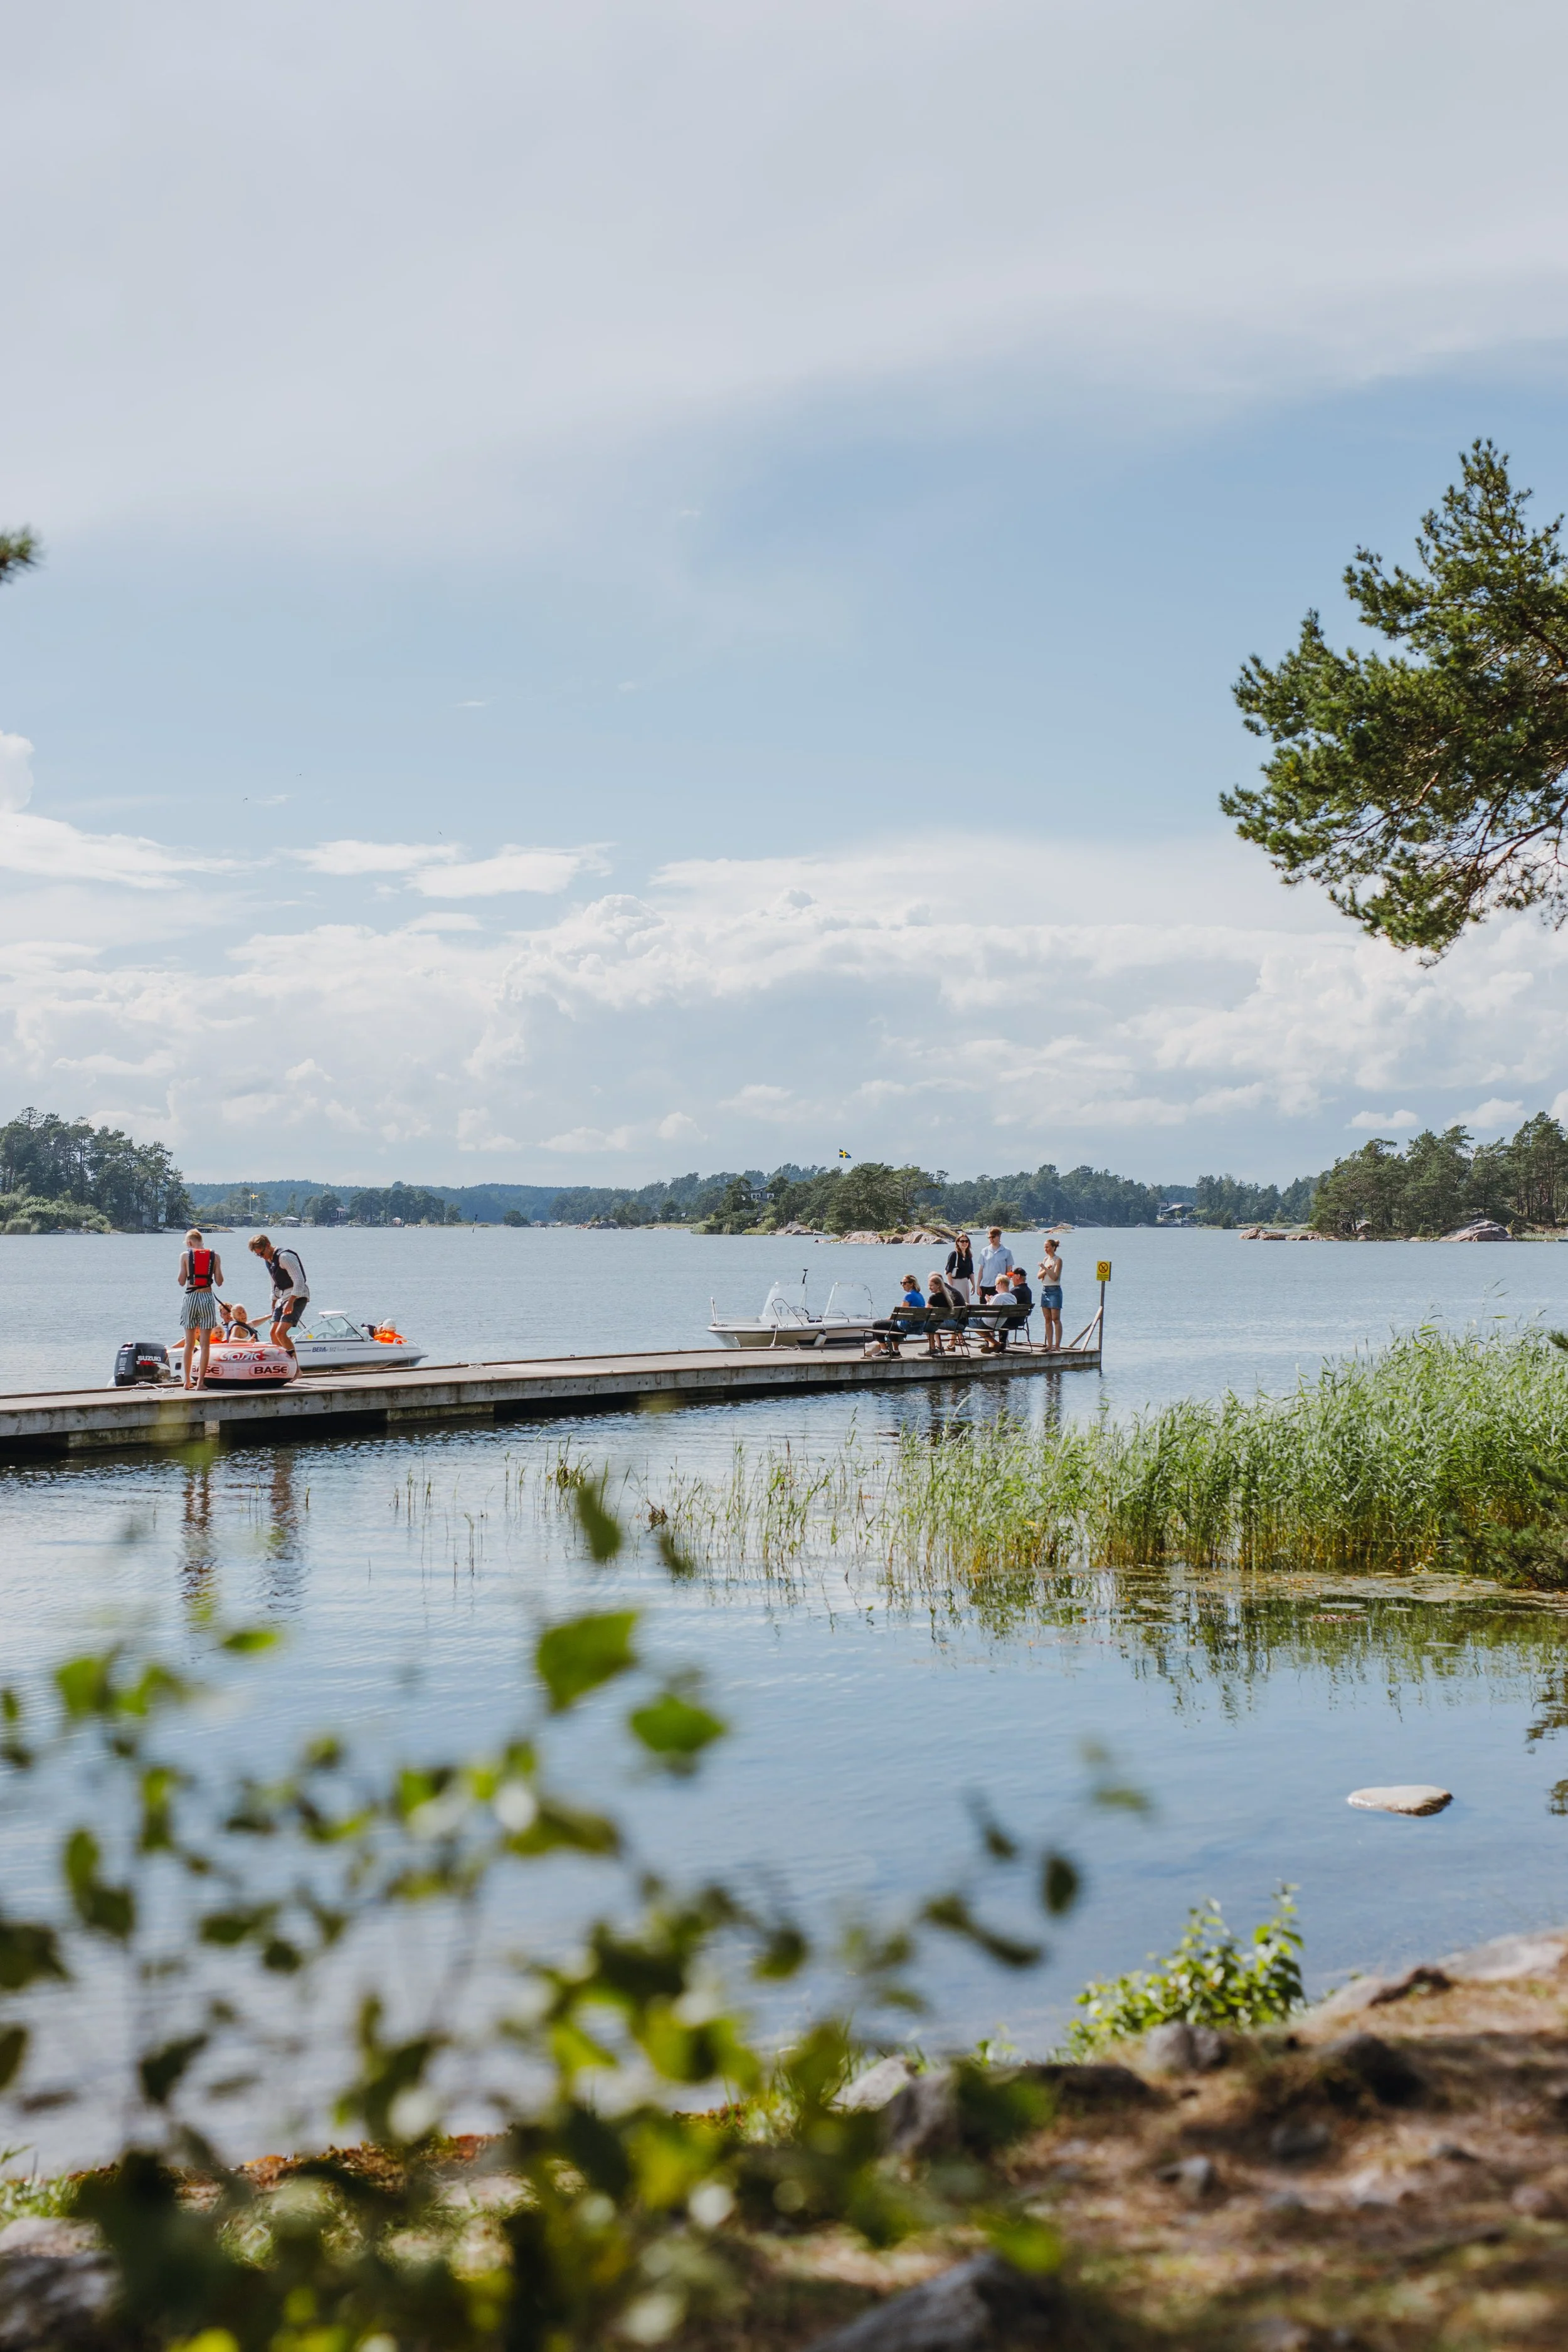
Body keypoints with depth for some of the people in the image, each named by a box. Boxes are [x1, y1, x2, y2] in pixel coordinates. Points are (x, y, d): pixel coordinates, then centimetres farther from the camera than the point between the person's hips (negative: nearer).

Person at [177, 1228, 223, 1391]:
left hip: (190, 1298, 0)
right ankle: (201, 1381, -1)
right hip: (208, 1297, 0)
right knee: (205, 1344, 2)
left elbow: (182, 1282, -1)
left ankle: (187, 1381, 11)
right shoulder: (215, 1256, 2)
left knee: (189, 1343, 10)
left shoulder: (185, 1255, 0)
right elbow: (219, 1282, 1)